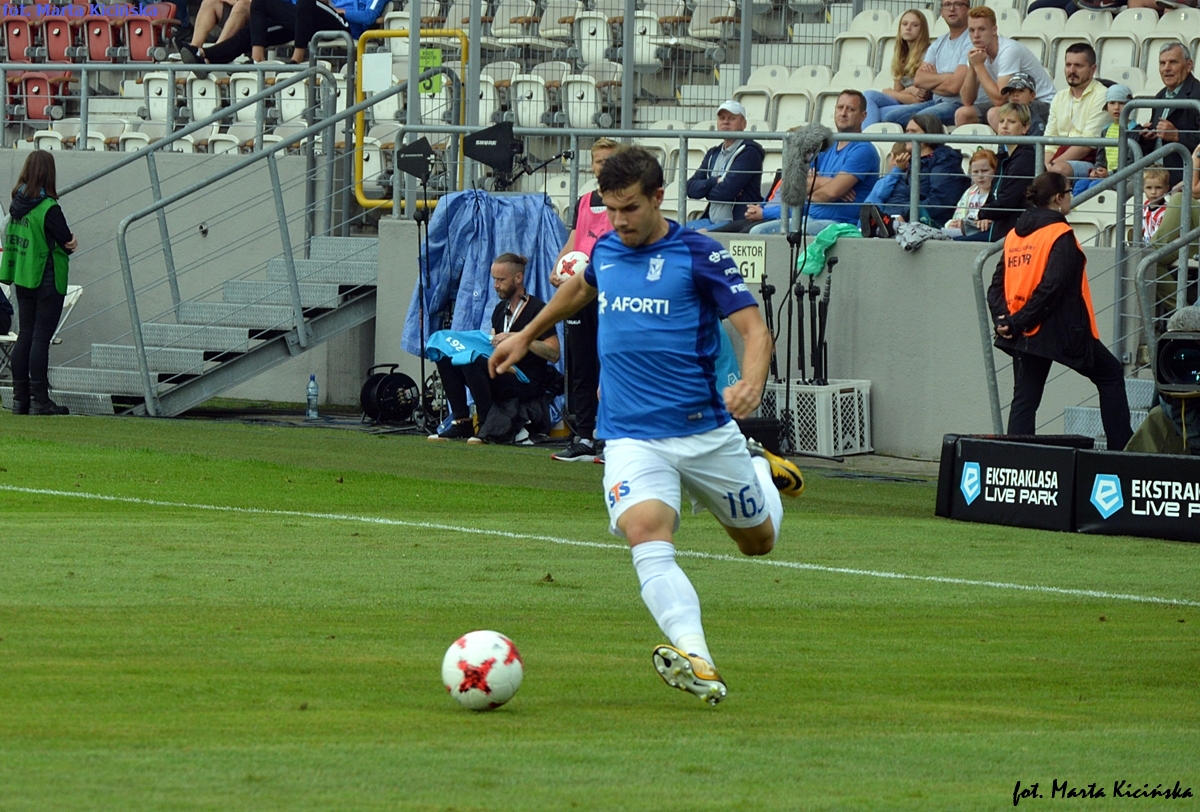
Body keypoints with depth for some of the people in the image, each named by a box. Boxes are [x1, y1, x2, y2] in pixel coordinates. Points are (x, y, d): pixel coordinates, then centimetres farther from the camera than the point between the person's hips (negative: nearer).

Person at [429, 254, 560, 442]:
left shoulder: (537, 309, -8)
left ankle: (487, 427, -23)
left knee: (473, 362, -31)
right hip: (502, 376, 8)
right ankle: (462, 422, -6)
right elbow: (492, 346, 17)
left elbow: (554, 354, -14)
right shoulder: (501, 309, 17)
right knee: (446, 359, -2)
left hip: (528, 383, -8)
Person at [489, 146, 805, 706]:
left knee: (758, 541, 17)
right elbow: (582, 287, 33)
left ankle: (761, 471, 52)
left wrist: (751, 383, -31)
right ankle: (697, 664, -42)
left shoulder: (698, 254, -7)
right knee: (646, 534, -28)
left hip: (705, 430, -2)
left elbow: (754, 328, -11)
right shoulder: (606, 250, 8)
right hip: (632, 438, 2)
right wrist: (527, 335, 42)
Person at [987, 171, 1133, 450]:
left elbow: (997, 285, 6)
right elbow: (1051, 287, -20)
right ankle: (1120, 449, 10)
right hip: (1063, 332, -6)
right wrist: (1018, 321, -15)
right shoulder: (1059, 235, -11)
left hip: (1023, 333, 6)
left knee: (1025, 400, 8)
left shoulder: (1014, 235, 10)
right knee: (1111, 375, 11)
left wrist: (1003, 319, -5)